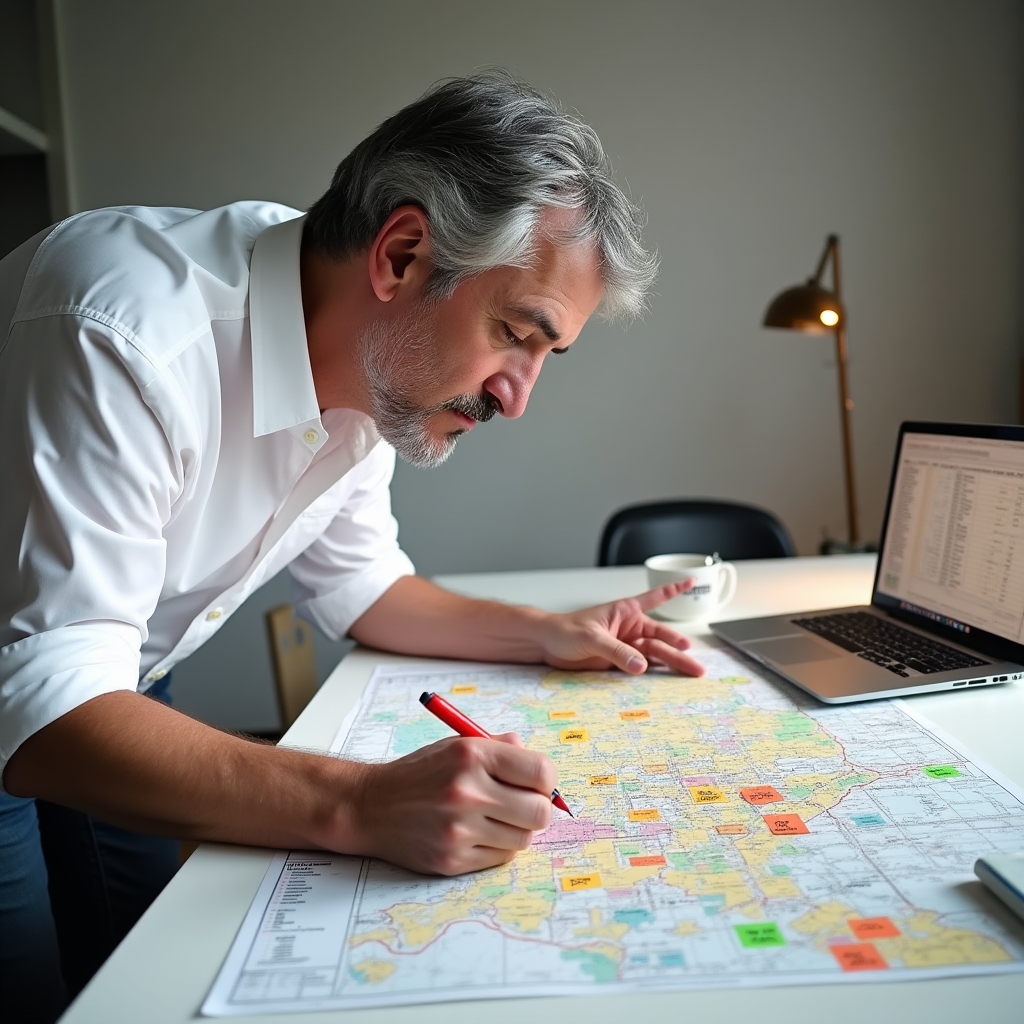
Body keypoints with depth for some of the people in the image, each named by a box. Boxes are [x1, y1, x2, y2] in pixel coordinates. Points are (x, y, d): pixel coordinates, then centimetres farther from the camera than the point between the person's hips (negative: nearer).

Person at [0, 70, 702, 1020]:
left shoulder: (366, 365, -11)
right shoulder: (127, 337, -36)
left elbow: (356, 585, 1)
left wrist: (544, 634, -10)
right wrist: (361, 806, -46)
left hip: (101, 705, 6)